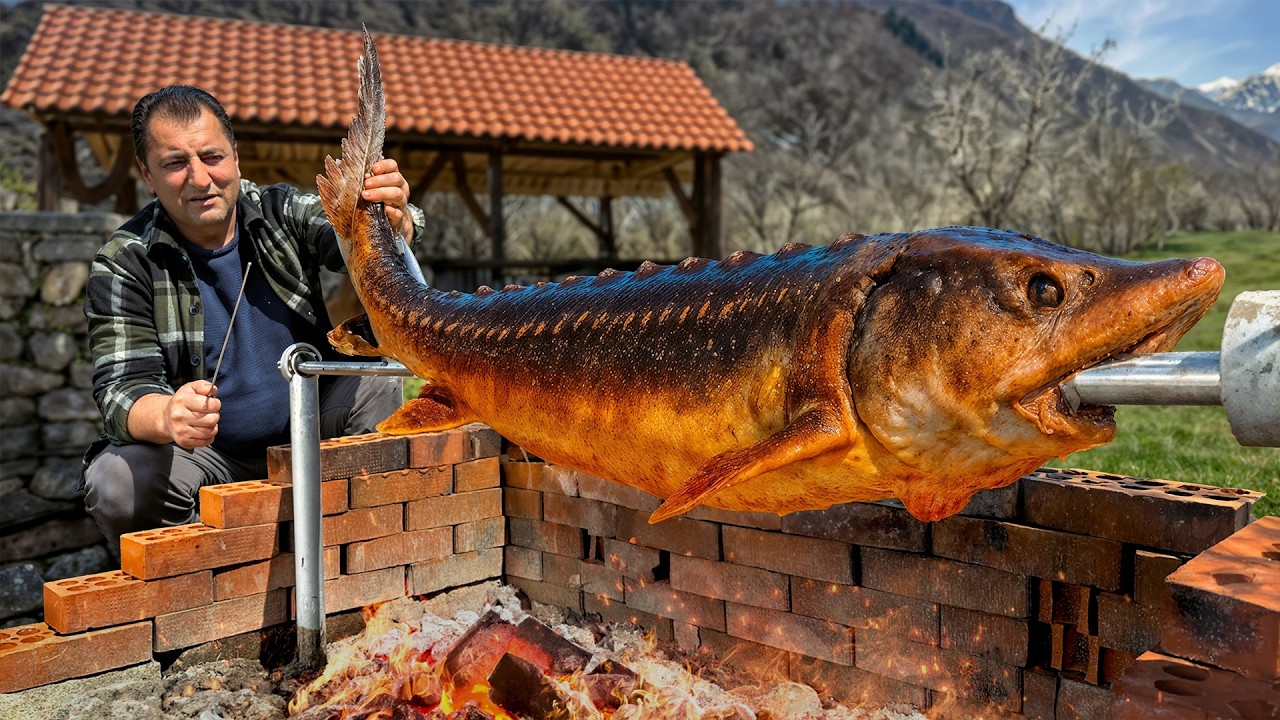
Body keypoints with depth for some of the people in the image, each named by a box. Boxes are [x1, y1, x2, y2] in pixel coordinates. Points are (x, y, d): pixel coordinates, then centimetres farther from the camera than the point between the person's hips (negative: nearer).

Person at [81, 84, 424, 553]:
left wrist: (394, 220, -48)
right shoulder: (124, 264, -8)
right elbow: (123, 386, -16)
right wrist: (167, 418, -42)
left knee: (379, 384, -24)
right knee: (115, 482, -29)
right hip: (204, 455, -1)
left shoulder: (282, 212, -3)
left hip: (305, 434, 2)